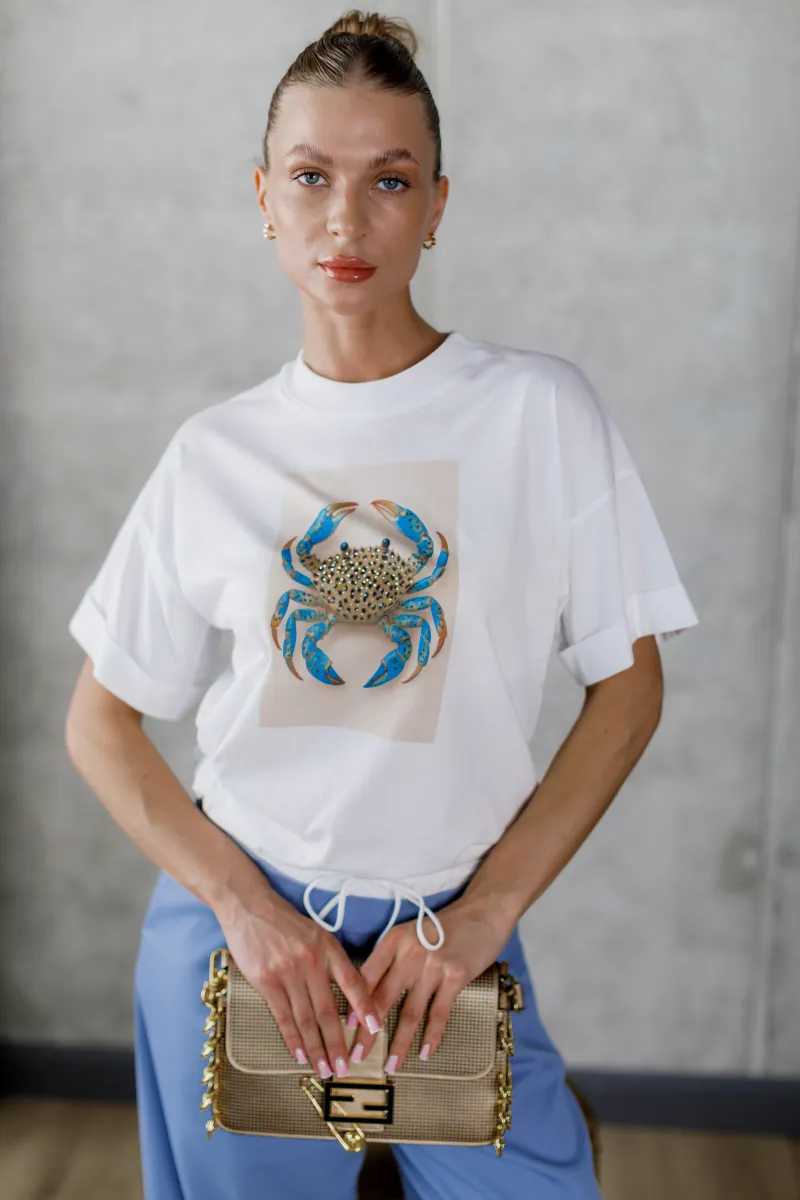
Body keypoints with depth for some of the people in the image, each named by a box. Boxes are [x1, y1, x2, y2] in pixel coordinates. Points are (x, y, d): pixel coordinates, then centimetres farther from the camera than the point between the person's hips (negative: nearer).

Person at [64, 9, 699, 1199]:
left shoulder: (543, 410, -7)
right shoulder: (213, 454, -2)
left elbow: (630, 688, -4)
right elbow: (99, 722, 2)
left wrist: (483, 914, -10)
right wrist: (245, 906, -10)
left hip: (448, 931, -1)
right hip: (233, 926, 2)